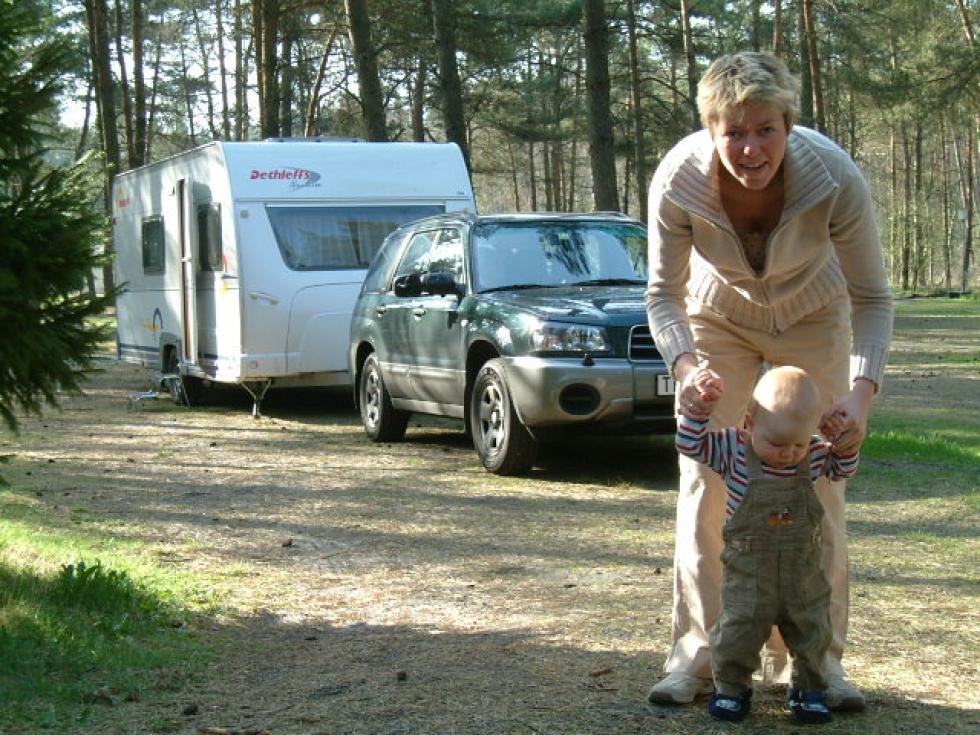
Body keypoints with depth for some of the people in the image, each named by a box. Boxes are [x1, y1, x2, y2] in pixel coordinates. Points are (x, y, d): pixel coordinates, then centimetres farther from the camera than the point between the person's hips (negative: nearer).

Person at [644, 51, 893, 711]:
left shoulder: (835, 178, -32)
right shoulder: (678, 180, -30)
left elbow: (872, 298, -21)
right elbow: (664, 294, -16)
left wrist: (862, 390, -36)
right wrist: (684, 365, -36)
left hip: (812, 319, 0)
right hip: (716, 320, 1)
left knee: (817, 487, -4)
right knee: (706, 483, -5)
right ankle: (698, 654, 3)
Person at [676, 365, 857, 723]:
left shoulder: (815, 455, -3)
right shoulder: (733, 448, -12)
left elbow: (845, 469, 13)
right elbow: (690, 444, -12)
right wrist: (700, 405, -25)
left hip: (804, 575, 3)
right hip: (747, 573, -3)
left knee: (811, 636, 12)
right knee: (737, 634, -3)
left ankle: (809, 689, 33)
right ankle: (732, 689, 19)